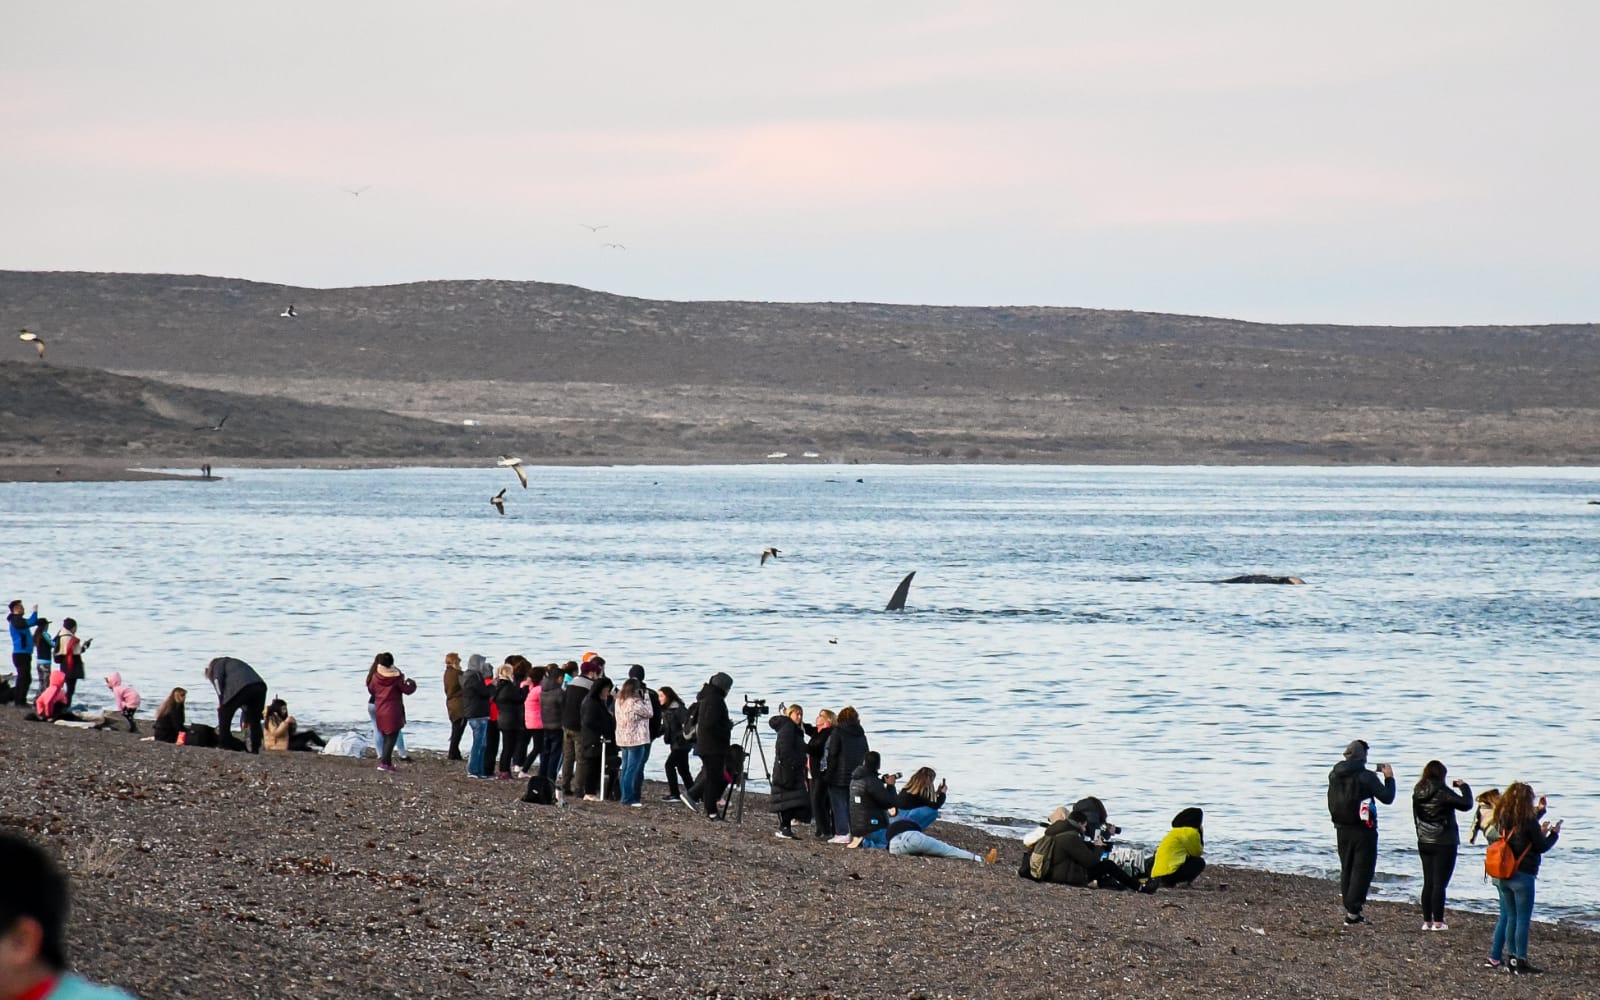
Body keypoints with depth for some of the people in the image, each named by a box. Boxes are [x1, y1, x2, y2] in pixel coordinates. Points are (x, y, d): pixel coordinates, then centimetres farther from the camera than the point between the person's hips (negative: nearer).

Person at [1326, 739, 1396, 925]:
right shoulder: (1366, 777, -17)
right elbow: (1387, 797, -13)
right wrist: (1389, 777, 5)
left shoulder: (1334, 775, 1)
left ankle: (1349, 908, 18)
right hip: (1363, 831, -5)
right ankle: (1352, 912, -5)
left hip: (1342, 830, 6)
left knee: (1346, 869, 17)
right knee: (1362, 871, 0)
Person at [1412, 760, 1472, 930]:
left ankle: (1427, 921, 12)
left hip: (1424, 843, 6)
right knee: (1440, 884, -3)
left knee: (1428, 883, 11)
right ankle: (1438, 922, -3)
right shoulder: (1442, 792, -17)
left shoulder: (1418, 793, 3)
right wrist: (1464, 787, 0)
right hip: (1444, 844, -6)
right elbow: (1466, 804, -17)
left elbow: (1416, 818, 10)